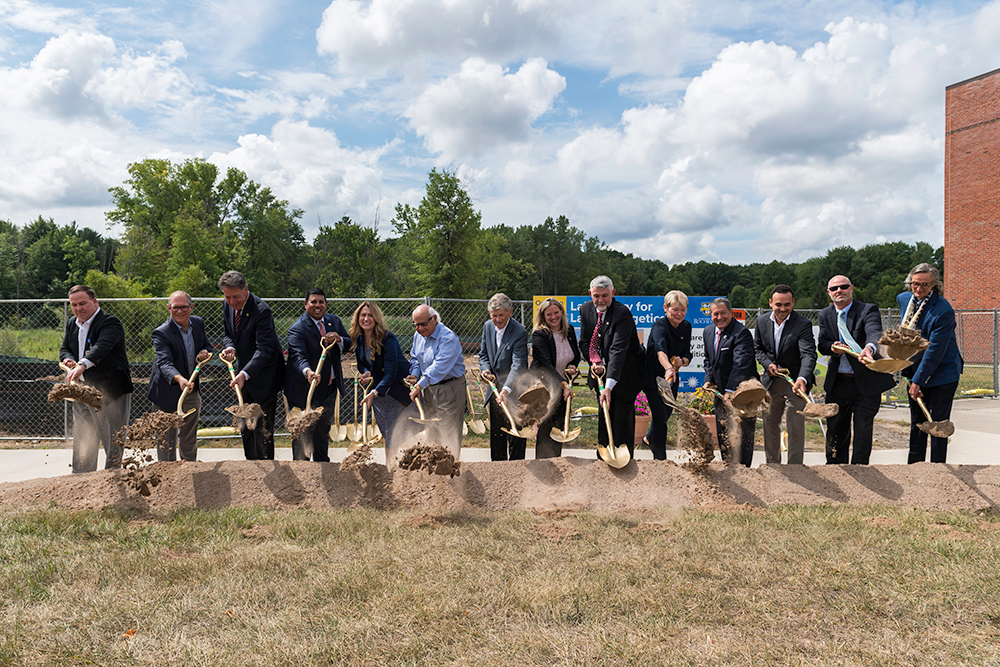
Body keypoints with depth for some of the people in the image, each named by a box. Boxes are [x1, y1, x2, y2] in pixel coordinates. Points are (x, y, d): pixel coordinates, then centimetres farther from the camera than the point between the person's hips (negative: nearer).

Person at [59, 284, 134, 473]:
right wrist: (67, 359, -2)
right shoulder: (72, 324, 14)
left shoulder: (109, 323, -14)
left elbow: (102, 346, -31)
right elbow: (64, 348, 23)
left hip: (110, 392, -8)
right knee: (82, 443, 15)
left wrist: (82, 365, -48)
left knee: (112, 443, -5)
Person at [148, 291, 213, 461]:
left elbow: (208, 347, 14)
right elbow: (165, 362, -31)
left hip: (193, 392, 6)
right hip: (168, 393, -6)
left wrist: (204, 353, -11)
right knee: (167, 441, 1)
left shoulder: (198, 323, 0)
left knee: (189, 440, 19)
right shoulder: (161, 333, -19)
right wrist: (179, 378, -51)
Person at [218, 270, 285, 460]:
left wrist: (245, 374, -41)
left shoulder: (261, 311, -26)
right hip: (244, 372, 8)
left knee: (263, 425, -5)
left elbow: (264, 350, -31)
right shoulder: (228, 306, -1)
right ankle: (251, 460, 32)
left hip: (264, 374, -8)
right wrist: (230, 347, -12)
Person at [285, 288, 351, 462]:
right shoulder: (297, 329, -15)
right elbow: (298, 356, -29)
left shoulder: (334, 321, 6)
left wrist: (338, 339, -15)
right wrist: (307, 372, -50)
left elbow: (348, 345, 9)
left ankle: (322, 462, 35)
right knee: (304, 429, -1)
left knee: (323, 427, 20)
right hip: (307, 387, -6)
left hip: (330, 386, 6)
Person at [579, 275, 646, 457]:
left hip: (625, 371, -5)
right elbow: (584, 341, 4)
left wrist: (609, 386, -43)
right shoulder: (585, 309, -5)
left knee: (622, 417, -3)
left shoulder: (622, 313, -26)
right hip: (601, 370, 6)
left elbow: (618, 350, -35)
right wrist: (594, 362, -17)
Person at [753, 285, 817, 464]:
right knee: (770, 427, 15)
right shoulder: (762, 322, 1)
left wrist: (802, 379, -43)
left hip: (795, 383, -5)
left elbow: (808, 355, -26)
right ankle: (772, 465, 30)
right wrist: (767, 364, -7)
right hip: (770, 383, 5)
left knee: (796, 429, -2)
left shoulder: (803, 325, -15)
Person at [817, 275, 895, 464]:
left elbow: (875, 333, -28)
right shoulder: (825, 315, 7)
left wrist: (869, 348, -51)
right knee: (835, 429, 13)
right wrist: (833, 347, -20)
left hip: (866, 383, -4)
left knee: (863, 431, 4)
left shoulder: (868, 310, -8)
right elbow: (822, 344, 5)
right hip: (837, 383, 4)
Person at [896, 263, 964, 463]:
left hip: (941, 374, -6)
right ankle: (914, 466, 22)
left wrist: (918, 380, -19)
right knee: (917, 424, 13)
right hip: (915, 372, 6)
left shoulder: (943, 310, -21)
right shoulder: (903, 299, 1)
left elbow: (934, 351, -21)